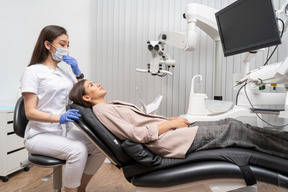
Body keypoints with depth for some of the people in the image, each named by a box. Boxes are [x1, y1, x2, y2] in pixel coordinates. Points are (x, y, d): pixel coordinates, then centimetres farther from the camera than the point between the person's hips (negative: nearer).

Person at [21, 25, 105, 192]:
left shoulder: (66, 70, 13)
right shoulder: (33, 71, -5)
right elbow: (30, 112, -12)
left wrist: (78, 73, -2)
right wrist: (60, 118, -29)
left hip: (65, 131, 6)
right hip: (40, 134, -6)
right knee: (78, 150, -31)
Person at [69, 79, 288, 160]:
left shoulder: (114, 104, 18)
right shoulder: (102, 111, -9)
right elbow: (137, 134, -19)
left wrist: (171, 119, 4)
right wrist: (171, 123, -13)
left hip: (169, 129, 8)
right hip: (168, 141, -8)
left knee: (229, 123, 6)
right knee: (233, 130, -5)